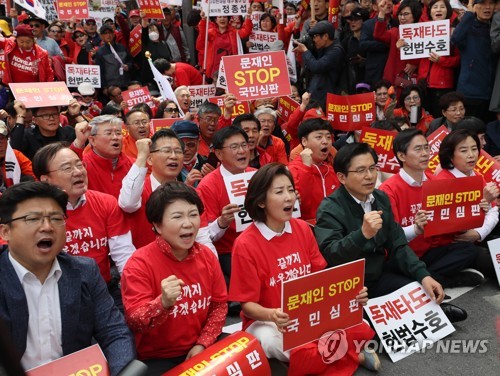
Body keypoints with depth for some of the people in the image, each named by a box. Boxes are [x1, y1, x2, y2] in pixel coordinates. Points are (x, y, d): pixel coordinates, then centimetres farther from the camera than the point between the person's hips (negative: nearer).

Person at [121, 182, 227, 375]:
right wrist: (163, 303, -37)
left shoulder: (207, 256, -1)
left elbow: (219, 304, 6)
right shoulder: (139, 264, -14)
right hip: (156, 358, -4)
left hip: (200, 350, 4)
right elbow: (134, 322, -19)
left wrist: (203, 343, -4)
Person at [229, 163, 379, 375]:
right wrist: (272, 315, -35)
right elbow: (247, 304, -12)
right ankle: (351, 354, -4)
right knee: (303, 354, -34)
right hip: (266, 320, -4)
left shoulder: (302, 229, 1)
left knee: (359, 328, -23)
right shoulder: (245, 245, -16)